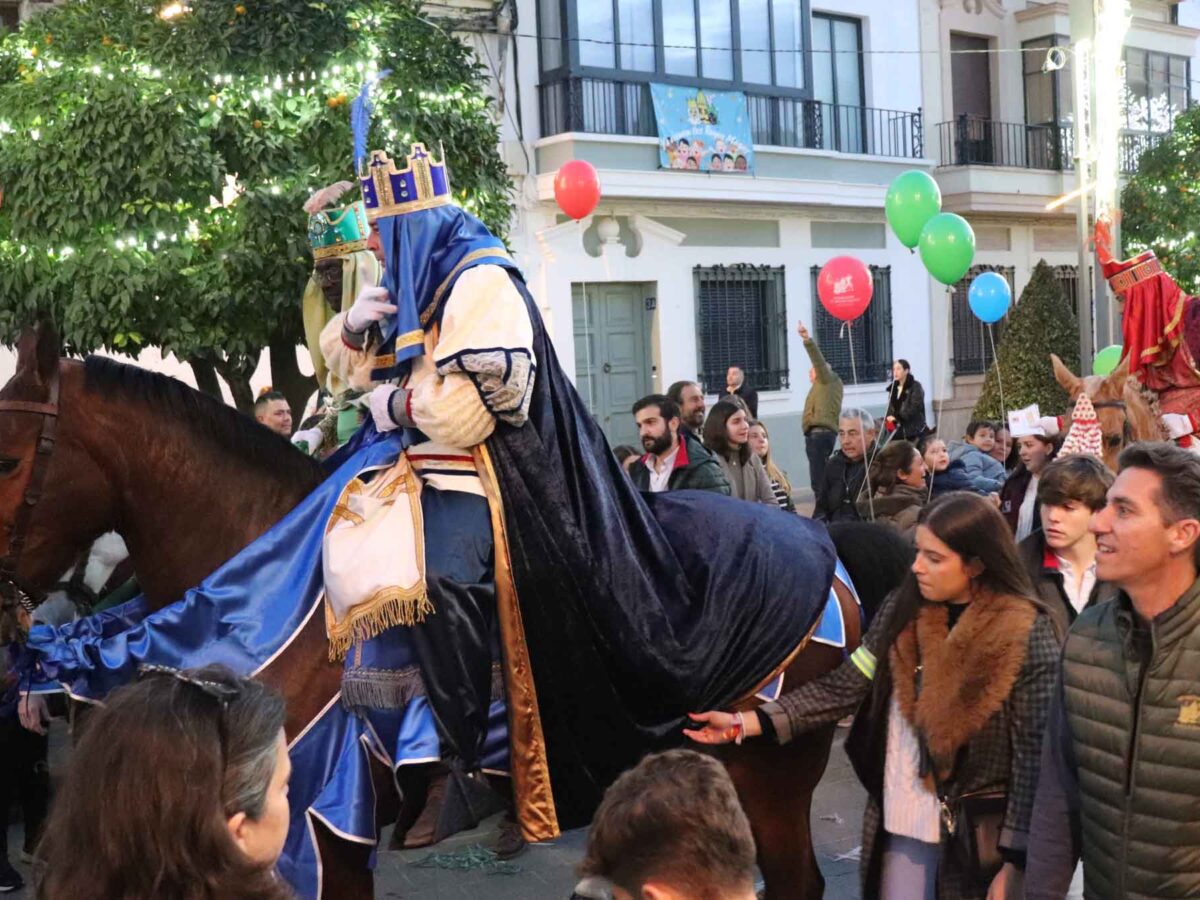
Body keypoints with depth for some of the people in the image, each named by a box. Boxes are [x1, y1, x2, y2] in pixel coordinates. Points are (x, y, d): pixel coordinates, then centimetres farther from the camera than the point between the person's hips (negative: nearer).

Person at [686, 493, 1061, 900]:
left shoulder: (1026, 634, -15)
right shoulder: (904, 608, -2)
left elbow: (1035, 755, -13)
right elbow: (843, 687, -3)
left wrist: (1015, 864, -13)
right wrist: (743, 723, -10)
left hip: (981, 833, -4)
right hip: (901, 823, 4)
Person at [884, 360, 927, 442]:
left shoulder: (915, 386, -3)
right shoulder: (893, 387, 15)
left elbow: (915, 407, -12)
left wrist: (897, 417, -19)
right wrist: (888, 417, -6)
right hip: (897, 430, 5)